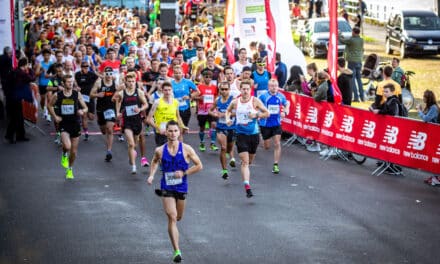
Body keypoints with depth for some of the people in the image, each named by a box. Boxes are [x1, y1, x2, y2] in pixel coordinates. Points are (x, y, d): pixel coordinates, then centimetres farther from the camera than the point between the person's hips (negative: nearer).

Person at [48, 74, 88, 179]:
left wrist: (82, 111, -21)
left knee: (74, 151, 10)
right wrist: (55, 116, 0)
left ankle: (70, 169, 35)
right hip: (63, 124, -2)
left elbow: (85, 108, 2)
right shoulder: (57, 95, -5)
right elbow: (50, 105, 13)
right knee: (67, 146, -26)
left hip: (75, 124, 2)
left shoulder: (77, 94, -4)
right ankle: (64, 155, 11)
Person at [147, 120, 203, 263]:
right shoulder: (160, 151, -5)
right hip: (167, 187, -2)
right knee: (172, 217, -13)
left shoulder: (186, 149, -8)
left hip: (181, 187, 2)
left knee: (178, 217, 17)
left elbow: (199, 166, -3)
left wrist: (184, 173, -14)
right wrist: (151, 175, 2)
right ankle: (177, 251, -14)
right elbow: (155, 161, 17)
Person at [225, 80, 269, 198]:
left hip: (254, 134, 1)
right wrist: (228, 119, -1)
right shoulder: (235, 102, -1)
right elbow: (228, 111, 19)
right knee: (245, 161, -13)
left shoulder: (255, 101, -5)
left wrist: (256, 115, -17)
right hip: (241, 134, -1)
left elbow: (267, 113, -2)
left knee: (250, 160, 16)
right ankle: (247, 187, -20)